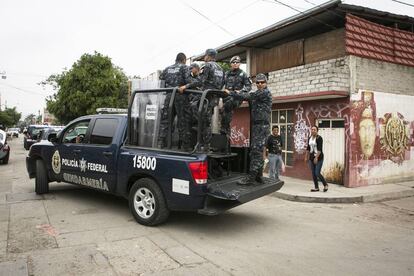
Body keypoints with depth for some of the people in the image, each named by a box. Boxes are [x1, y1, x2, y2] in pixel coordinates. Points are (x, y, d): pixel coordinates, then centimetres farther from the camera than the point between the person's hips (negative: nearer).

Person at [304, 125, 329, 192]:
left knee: (317, 173, -9)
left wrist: (316, 157, -25)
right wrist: (306, 157, 14)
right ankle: (316, 188, 15)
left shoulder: (319, 138, -13)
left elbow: (320, 149, -20)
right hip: (311, 158, 7)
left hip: (319, 158, -7)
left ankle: (325, 185, 14)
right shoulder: (310, 138, 9)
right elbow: (308, 148, 16)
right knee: (313, 173, 6)